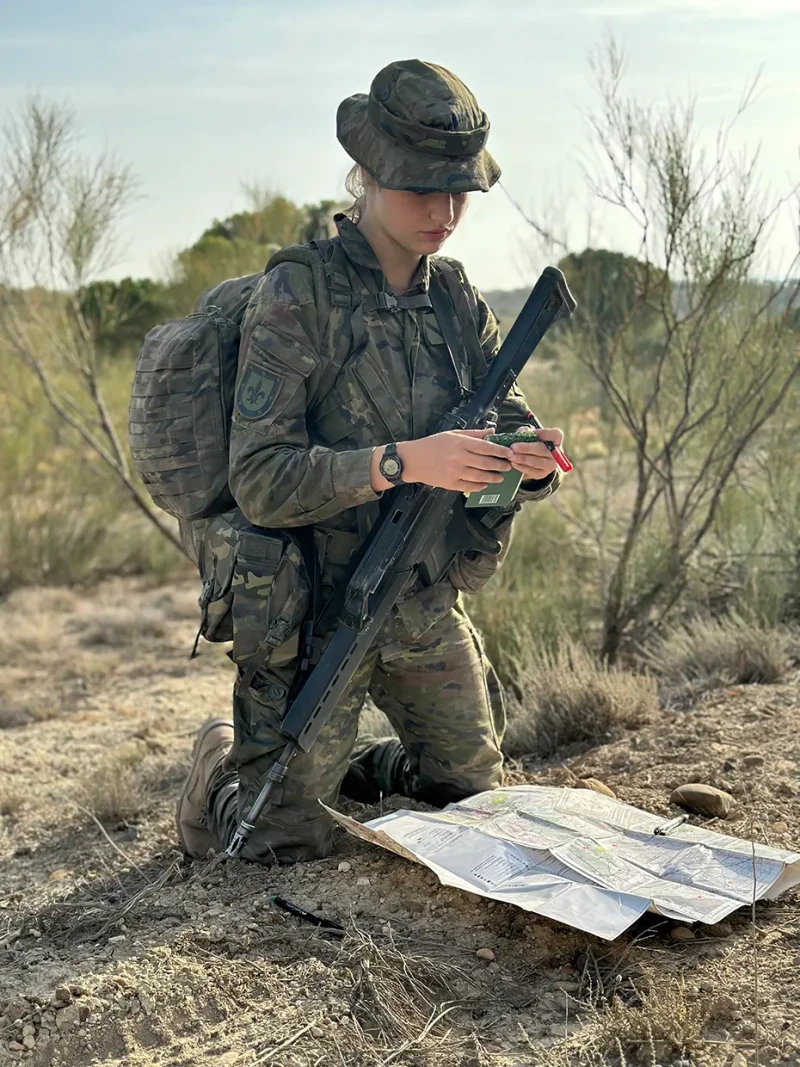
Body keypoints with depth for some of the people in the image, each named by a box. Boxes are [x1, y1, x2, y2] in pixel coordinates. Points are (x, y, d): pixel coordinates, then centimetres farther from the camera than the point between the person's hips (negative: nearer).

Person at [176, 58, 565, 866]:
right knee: (283, 843, -1)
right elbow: (259, 482, -24)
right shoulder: (294, 300, -18)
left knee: (476, 799, 21)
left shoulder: (460, 304, 2)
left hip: (429, 611, 6)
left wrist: (532, 461, -22)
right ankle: (224, 764, 30)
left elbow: (507, 426, 3)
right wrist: (401, 461, -35)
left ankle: (336, 765, 43)